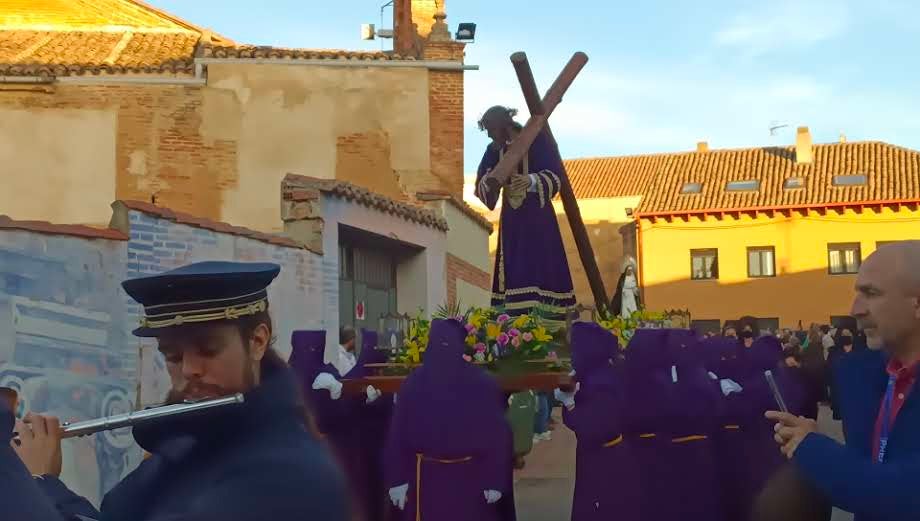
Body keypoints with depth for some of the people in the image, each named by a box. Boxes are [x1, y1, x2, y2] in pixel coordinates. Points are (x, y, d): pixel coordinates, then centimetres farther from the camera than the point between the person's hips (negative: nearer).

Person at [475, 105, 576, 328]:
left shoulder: (537, 140, -7)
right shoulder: (494, 150, 8)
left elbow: (555, 176, -10)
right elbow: (481, 186, 6)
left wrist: (531, 180, -30)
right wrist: (489, 180, -18)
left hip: (537, 218, -5)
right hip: (511, 220, 5)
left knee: (540, 270, -12)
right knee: (511, 275, -1)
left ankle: (548, 325, -13)